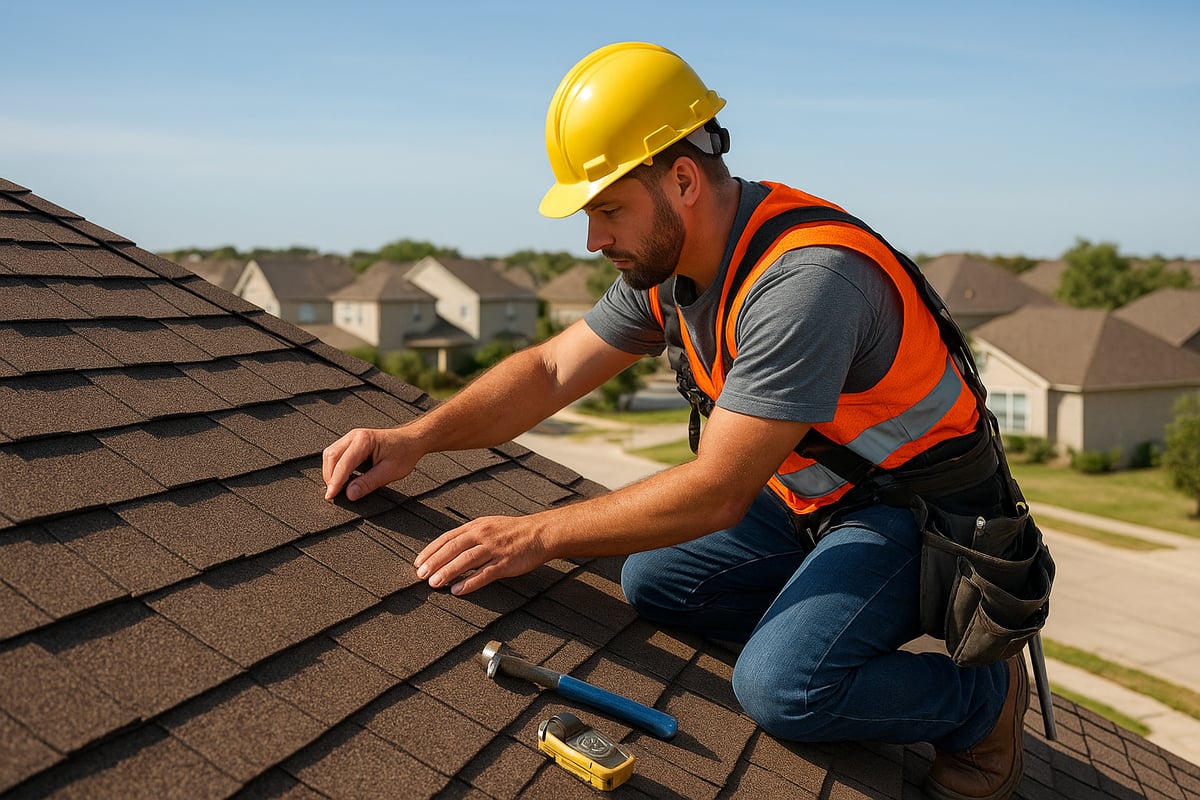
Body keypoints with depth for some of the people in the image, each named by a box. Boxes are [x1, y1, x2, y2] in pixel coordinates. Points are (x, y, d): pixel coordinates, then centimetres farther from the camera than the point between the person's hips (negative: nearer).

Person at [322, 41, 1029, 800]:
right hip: (807, 497, 8)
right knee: (652, 578, 0)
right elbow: (550, 370, 0)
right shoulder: (667, 258, -5)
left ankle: (985, 694, 3)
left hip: (914, 509, -8)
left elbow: (718, 492, -33)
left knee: (781, 688, -25)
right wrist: (414, 438, -12)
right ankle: (837, 629, 13)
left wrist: (537, 535, -28)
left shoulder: (805, 280, -33)